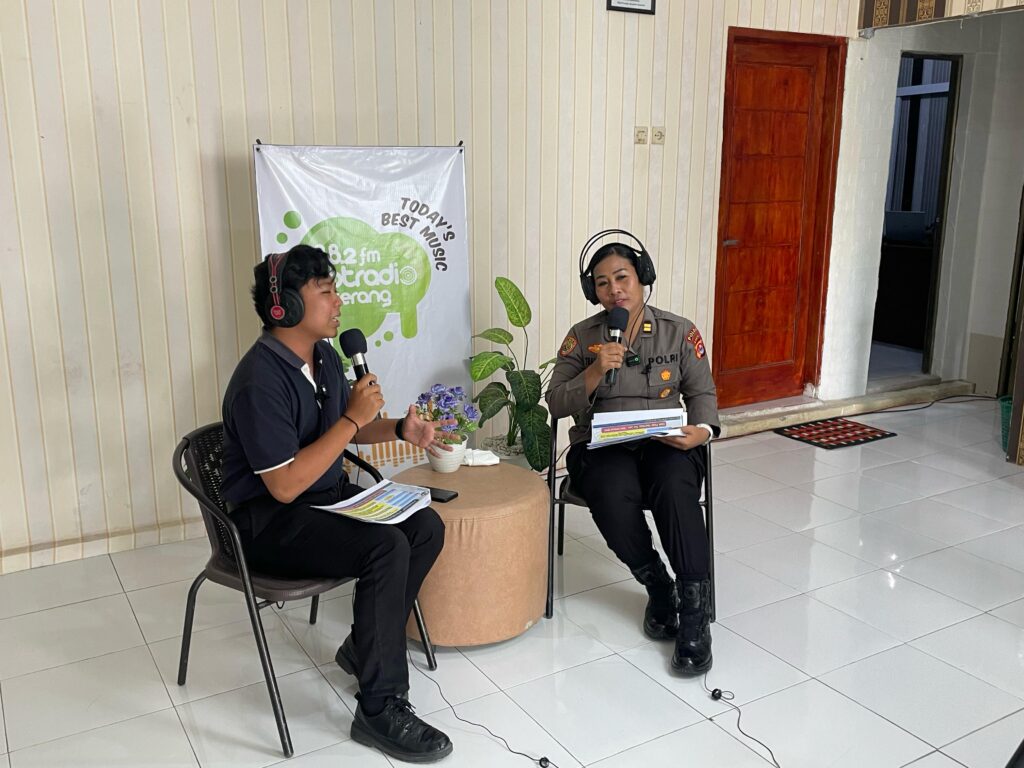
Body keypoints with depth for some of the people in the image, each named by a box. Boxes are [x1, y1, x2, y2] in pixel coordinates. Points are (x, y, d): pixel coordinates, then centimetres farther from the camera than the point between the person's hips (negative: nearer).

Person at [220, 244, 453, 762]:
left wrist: (399, 429, -2)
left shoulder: (323, 356, 3)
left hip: (329, 496, 9)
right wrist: (354, 418, -26)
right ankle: (381, 710, -15)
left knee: (426, 526, -5)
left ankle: (366, 647, 12)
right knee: (386, 547, -28)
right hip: (269, 522, -9)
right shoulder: (261, 381, -25)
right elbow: (286, 486, -28)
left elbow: (344, 431, 18)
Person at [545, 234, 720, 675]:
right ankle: (658, 587, -8)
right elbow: (557, 404, 0)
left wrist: (702, 430, -14)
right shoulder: (582, 337, 5)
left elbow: (702, 393, 8)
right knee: (614, 494, -34)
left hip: (665, 444, 0)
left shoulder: (679, 332, 6)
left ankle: (694, 608, -23)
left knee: (675, 489, -35)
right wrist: (596, 371, -16)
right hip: (601, 447, 0)